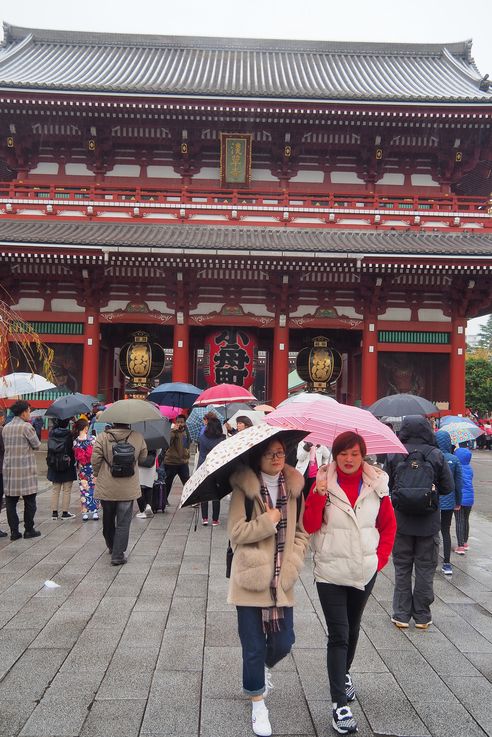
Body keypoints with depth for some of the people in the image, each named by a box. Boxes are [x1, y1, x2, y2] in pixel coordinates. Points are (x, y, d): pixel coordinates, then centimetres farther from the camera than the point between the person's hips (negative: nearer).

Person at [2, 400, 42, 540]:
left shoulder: (5, 428, 9)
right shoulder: (26, 426, -11)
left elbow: (6, 446, 13)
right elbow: (37, 445, -6)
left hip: (9, 469, 6)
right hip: (26, 470, -6)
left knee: (11, 502, 9)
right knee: (29, 501, 7)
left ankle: (14, 531, 11)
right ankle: (29, 530, 12)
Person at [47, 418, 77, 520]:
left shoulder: (51, 433, -2)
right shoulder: (68, 434, -15)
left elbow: (49, 449, 6)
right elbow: (72, 449, -12)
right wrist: (73, 461, -2)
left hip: (54, 466, 5)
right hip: (67, 466, -4)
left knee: (55, 489, 14)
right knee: (66, 490, 5)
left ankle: (54, 512, 16)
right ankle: (65, 513, 9)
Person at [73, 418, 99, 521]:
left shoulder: (75, 441, -6)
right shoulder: (92, 438, -12)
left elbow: (76, 456, -1)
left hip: (81, 469, 2)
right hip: (92, 467, -1)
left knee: (84, 490, 9)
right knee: (94, 489, 9)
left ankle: (85, 513, 10)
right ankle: (95, 512, 12)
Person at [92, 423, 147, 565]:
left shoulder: (102, 437, -9)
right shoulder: (138, 437, -5)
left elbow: (95, 459, -9)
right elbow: (143, 457, 7)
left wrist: (97, 474, 10)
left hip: (106, 488, 1)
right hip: (128, 489, -1)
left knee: (108, 520, 22)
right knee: (123, 523, 7)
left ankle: (111, 547, 41)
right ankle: (118, 555, 5)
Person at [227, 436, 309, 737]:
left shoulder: (294, 487, 4)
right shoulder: (244, 487, -8)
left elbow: (302, 531, 6)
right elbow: (236, 531, -14)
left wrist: (291, 565, -5)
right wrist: (270, 519, -15)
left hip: (282, 580, 3)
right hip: (251, 578, -3)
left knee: (283, 642, 8)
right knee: (254, 646, 5)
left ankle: (264, 667, 44)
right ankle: (258, 704, 28)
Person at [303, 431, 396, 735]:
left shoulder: (376, 484, -3)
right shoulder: (324, 483, -10)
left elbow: (389, 524, 8)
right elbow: (310, 525, -15)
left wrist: (382, 556, 1)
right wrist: (319, 493, -27)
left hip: (365, 571, 3)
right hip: (331, 571, -3)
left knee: (352, 628, 21)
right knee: (338, 635, -4)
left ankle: (345, 673, 45)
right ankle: (340, 704, 4)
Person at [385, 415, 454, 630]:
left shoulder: (394, 454, -9)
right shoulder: (436, 455, -9)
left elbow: (386, 485, -6)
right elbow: (448, 487, -4)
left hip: (401, 521, 0)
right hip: (429, 522, 0)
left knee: (402, 568, 11)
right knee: (425, 568, 11)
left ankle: (401, 614, 15)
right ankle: (422, 616, 18)